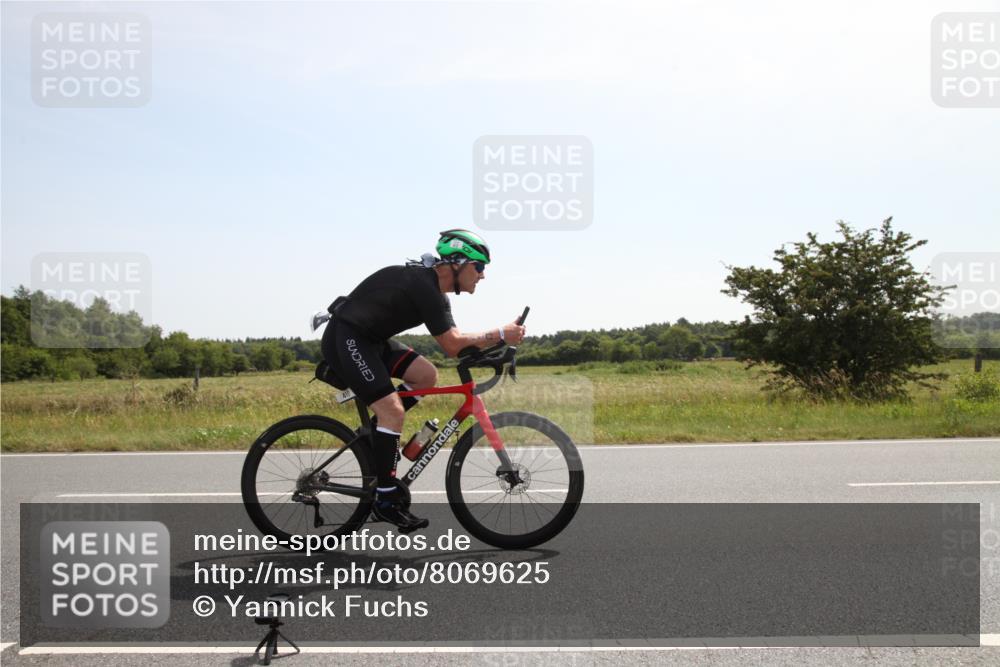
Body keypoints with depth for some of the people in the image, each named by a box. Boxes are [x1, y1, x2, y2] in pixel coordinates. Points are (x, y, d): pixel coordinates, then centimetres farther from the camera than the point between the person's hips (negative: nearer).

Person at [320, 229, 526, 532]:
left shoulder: (434, 287, 10)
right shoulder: (423, 286, -21)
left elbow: (453, 340, 10)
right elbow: (452, 345, -23)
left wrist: (494, 345, -3)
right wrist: (501, 334, -17)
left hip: (370, 339, 10)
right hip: (346, 339, -10)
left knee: (426, 375, 0)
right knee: (392, 410, -17)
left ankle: (379, 432, 12)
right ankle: (386, 499, -8)